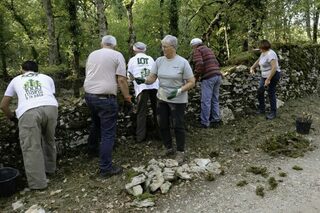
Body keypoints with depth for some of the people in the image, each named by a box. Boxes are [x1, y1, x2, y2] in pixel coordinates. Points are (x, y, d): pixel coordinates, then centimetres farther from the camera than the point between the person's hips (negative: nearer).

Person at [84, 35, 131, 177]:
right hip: (105, 97, -7)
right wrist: (127, 97, -2)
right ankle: (106, 168, 2)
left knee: (96, 124, 30)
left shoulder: (92, 54, 15)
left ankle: (92, 149, 47)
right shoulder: (117, 55, -2)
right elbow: (121, 79, -10)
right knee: (108, 133, -2)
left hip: (89, 95, 7)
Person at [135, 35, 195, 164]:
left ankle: (180, 152, 22)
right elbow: (152, 78, -2)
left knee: (178, 126, 4)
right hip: (162, 99, 5)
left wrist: (179, 91, -25)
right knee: (162, 125, 13)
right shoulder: (159, 61, 1)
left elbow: (191, 82, -11)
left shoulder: (182, 62, -12)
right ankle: (169, 148, 33)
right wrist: (143, 80, -24)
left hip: (178, 100, -5)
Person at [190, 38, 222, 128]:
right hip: (218, 75, 8)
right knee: (215, 100, 13)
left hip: (208, 77, -8)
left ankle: (204, 122, 2)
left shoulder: (197, 50, 1)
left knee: (206, 101, -3)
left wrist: (196, 77, -4)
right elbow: (217, 64, 23)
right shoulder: (208, 49, 25)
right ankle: (216, 120, 18)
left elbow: (199, 64, -16)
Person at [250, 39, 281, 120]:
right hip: (264, 76, 10)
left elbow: (274, 67, -30)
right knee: (260, 91, 11)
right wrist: (252, 68, 16)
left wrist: (268, 79, -30)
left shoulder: (270, 54, -23)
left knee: (271, 93, -1)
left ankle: (273, 112, 13)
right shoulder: (263, 53, 8)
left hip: (273, 76, -10)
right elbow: (258, 61, 27)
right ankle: (262, 109, 25)